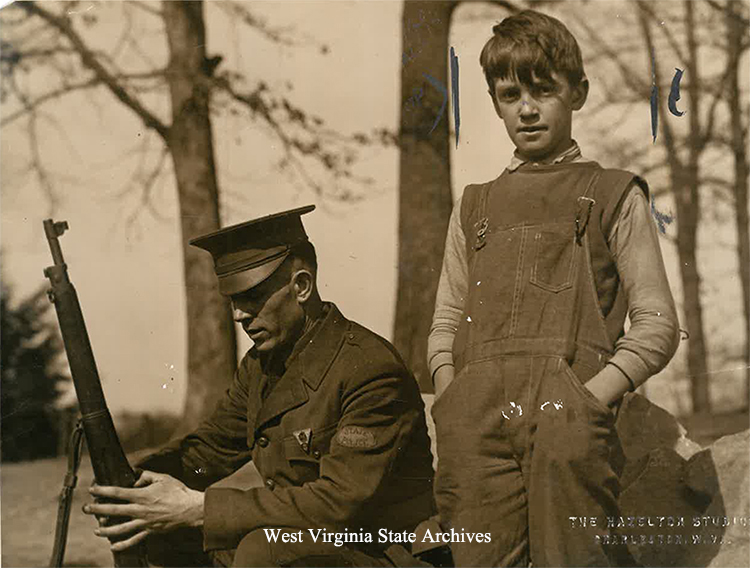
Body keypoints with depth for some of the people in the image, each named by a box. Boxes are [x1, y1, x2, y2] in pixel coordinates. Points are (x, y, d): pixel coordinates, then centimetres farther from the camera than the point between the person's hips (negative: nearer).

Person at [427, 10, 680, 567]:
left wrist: (591, 398, -8)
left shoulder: (614, 196, 13)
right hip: (474, 425, 3)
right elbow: (446, 322, 24)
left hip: (567, 419, -3)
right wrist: (450, 400, 4)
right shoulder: (475, 206, 24)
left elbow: (657, 324, 6)